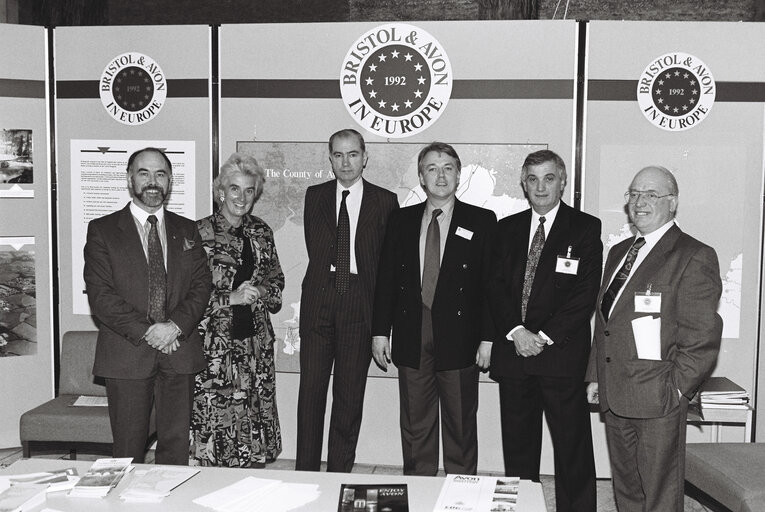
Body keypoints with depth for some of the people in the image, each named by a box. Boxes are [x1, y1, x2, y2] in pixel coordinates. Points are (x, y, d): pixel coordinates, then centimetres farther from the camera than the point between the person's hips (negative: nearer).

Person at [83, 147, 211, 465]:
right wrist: (145, 331, -14)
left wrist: (176, 325, -12)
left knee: (177, 445, 6)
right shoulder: (102, 230, 4)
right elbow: (100, 294, -5)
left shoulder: (187, 231, 13)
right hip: (127, 353, -2)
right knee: (128, 451, 3)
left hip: (179, 351, 2)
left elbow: (201, 286, 5)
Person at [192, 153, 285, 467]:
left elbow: (276, 281, 16)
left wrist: (259, 292, -5)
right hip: (214, 343, -4)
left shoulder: (260, 232, 10)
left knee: (257, 420, 7)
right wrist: (231, 297, -17)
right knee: (215, 423, -1)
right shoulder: (200, 232, -5)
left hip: (255, 341, 5)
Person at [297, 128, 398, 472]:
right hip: (319, 300, 1)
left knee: (350, 394, 5)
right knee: (311, 388, 2)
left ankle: (339, 476, 16)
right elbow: (315, 248, 8)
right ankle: (305, 473, 12)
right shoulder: (315, 196, 10)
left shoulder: (385, 201, 3)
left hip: (360, 304, -1)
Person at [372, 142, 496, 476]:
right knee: (414, 426, 10)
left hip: (459, 340, -2)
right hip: (411, 340, 2)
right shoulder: (401, 221, 10)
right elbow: (386, 281, 9)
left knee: (461, 426, 7)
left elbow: (492, 283, -1)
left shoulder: (482, 222, 2)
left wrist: (488, 338, -7)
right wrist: (381, 331, 3)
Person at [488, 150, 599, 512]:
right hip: (513, 352, 4)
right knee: (517, 448, 11)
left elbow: (585, 293, -7)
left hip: (562, 355, -3)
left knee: (572, 449, 1)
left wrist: (544, 337, -13)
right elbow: (497, 286, 7)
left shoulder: (585, 228, 1)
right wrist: (516, 331, -9)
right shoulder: (507, 228, 12)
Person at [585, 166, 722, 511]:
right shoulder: (618, 252, 16)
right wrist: (595, 376, 14)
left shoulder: (694, 257, -8)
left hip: (658, 400, -7)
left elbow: (703, 336, -12)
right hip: (613, 396, 7)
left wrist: (677, 388, -14)